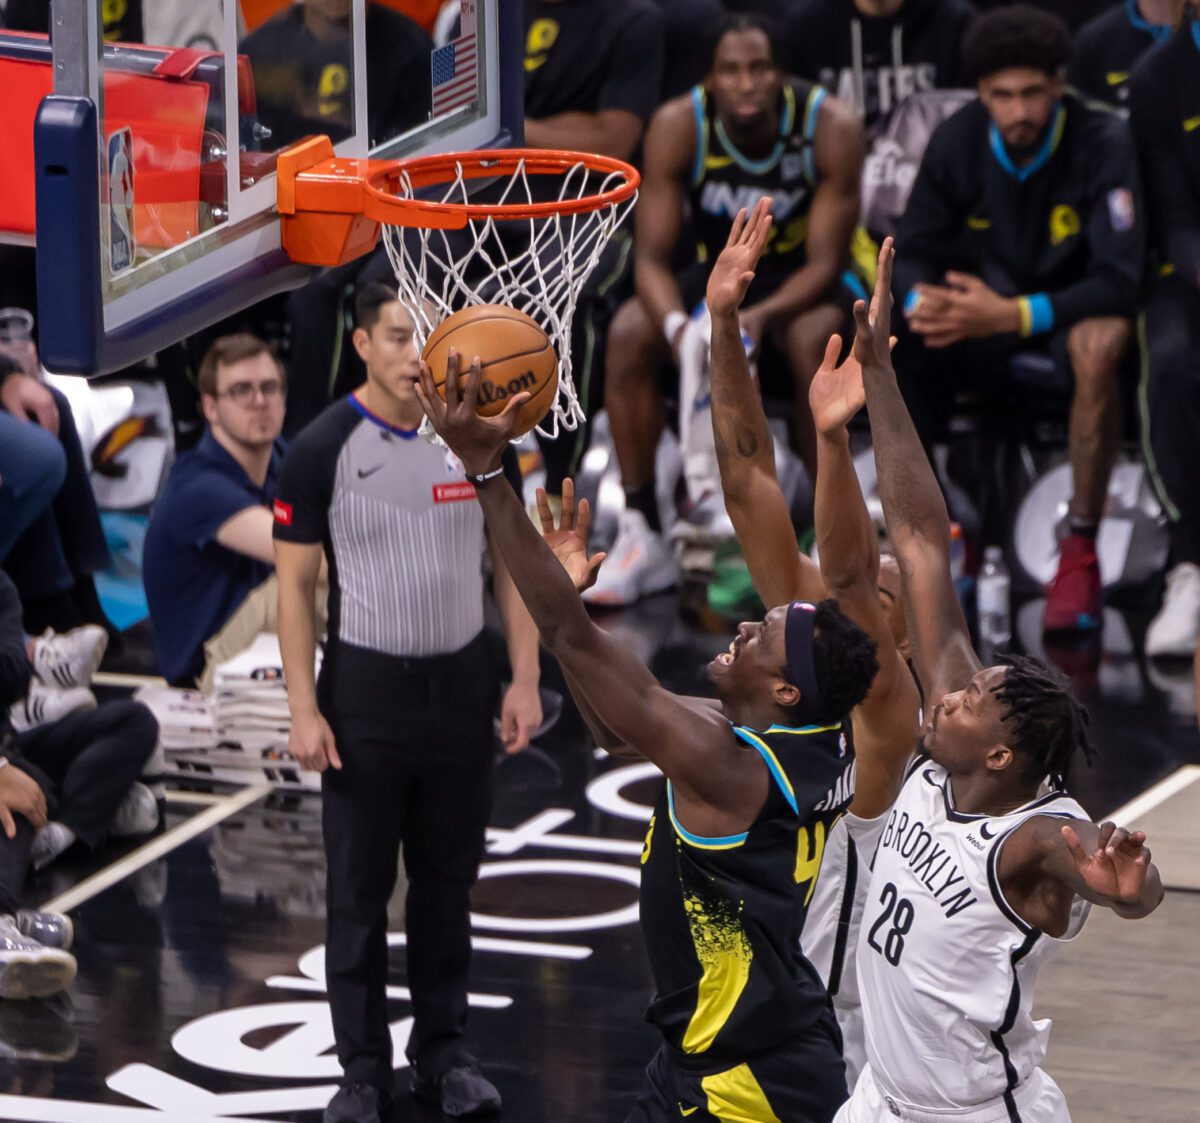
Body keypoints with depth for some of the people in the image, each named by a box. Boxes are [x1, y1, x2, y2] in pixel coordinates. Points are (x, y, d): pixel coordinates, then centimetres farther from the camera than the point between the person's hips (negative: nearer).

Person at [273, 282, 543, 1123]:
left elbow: (510, 562, 8)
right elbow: (296, 583, -5)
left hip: (462, 683, 3)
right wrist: (304, 709, -11)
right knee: (360, 889, 2)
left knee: (448, 880, 10)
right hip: (365, 689, -3)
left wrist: (525, 679, 0)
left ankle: (445, 1051, 21)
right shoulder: (324, 449, -7)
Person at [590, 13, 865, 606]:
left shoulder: (831, 128, -24)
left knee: (813, 338, -35)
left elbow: (826, 262, -21)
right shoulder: (677, 126, -19)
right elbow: (652, 256, -18)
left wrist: (761, 316, -40)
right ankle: (641, 537, -17)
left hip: (803, 279, -3)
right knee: (628, 333, -23)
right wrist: (677, 324, -41)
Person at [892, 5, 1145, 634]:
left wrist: (1012, 315, -39)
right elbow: (912, 249, -4)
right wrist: (920, 298, -30)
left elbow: (1119, 278, -25)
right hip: (986, 301, 4)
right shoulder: (958, 141, -9)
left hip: (1075, 304, -4)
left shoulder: (1101, 143, -21)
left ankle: (1081, 552, -29)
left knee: (1098, 345, -39)